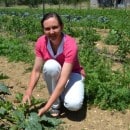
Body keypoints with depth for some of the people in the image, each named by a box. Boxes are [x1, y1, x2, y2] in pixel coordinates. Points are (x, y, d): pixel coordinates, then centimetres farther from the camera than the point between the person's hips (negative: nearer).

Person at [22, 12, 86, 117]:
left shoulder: (70, 45, -32)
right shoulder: (41, 42, -19)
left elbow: (64, 78, -36)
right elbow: (36, 70, -13)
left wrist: (46, 107, -40)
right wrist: (28, 93, -27)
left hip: (72, 74, -3)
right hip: (54, 76, 3)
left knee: (74, 105, -33)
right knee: (51, 65, -35)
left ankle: (64, 94, 5)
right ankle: (55, 104, -13)